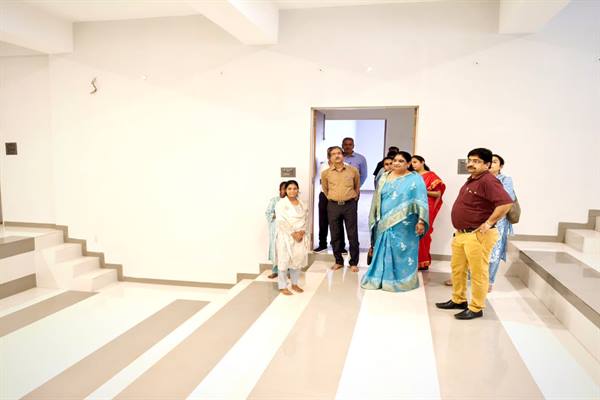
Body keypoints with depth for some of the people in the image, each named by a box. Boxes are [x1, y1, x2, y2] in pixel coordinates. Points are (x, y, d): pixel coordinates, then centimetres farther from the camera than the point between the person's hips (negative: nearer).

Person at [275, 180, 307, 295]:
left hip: (300, 235, 5)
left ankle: (294, 284, 23)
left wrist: (301, 232, -7)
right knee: (284, 260, -2)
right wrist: (293, 233, -17)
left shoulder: (302, 204, 10)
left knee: (298, 259, 9)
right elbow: (281, 221, -15)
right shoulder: (281, 203, -8)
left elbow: (306, 219, 9)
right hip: (285, 236, -5)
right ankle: (282, 286, 8)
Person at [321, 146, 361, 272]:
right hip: (333, 206, 1)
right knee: (335, 235, 8)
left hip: (350, 205, -1)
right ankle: (338, 261, 22)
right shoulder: (326, 173, 1)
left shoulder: (353, 170, 0)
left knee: (352, 235, 3)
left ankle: (354, 262, 13)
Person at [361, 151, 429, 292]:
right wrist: (376, 219, 13)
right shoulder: (385, 177, 11)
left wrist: (421, 221, -20)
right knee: (383, 251, 11)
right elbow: (378, 199, 15)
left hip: (403, 225, -5)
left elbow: (421, 201, -11)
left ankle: (402, 281, 15)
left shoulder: (415, 179, -4)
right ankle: (380, 278, 23)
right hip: (385, 223, 5)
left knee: (402, 251, 1)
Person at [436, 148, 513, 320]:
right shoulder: (471, 180, 15)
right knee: (457, 268, 17)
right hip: (461, 233, 10)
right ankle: (458, 300, 31)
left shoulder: (488, 181, -17)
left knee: (478, 272, 1)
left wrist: (488, 223, -22)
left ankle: (476, 308, 12)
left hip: (477, 236, -10)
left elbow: (506, 203, -28)